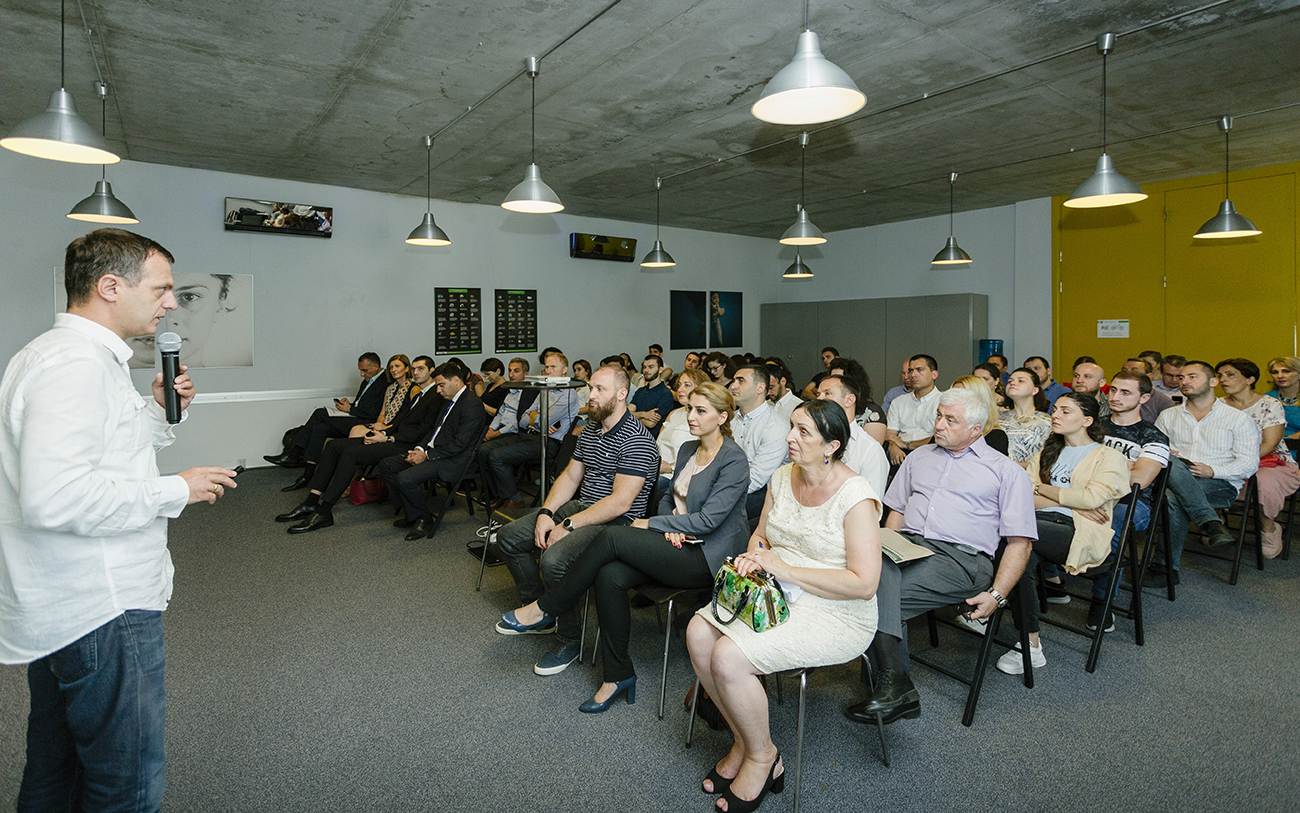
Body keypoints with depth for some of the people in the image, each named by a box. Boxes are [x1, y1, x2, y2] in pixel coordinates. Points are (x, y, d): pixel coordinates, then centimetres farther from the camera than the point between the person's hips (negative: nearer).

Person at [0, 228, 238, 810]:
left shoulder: (86, 357, 14)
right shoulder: (74, 364, -21)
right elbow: (55, 497, -31)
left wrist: (160, 410, 8)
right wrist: (176, 490, -21)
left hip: (61, 609, 11)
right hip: (101, 610, -11)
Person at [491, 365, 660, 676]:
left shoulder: (636, 440, -19)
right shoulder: (591, 427, 10)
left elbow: (620, 502, -24)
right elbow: (570, 475, 13)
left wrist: (568, 525, -21)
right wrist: (546, 513, -3)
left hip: (616, 522, -9)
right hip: (579, 507, 9)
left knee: (554, 560, -32)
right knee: (508, 537, 5)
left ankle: (569, 639, -7)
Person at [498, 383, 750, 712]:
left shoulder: (734, 461, -11)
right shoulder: (687, 449, 13)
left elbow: (708, 520, -17)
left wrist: (651, 524, -10)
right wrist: (669, 527, -2)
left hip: (706, 556, -7)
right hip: (676, 543, 7)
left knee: (613, 535, -24)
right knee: (609, 576, -21)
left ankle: (544, 608, -7)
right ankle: (618, 675, -6)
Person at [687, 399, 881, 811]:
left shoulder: (855, 497, -18)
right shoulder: (782, 477, 4)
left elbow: (864, 584, -21)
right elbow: (762, 532, 18)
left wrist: (784, 568, -21)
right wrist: (755, 554, -6)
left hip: (836, 615, -7)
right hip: (777, 594, 7)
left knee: (728, 656, -24)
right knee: (698, 632, -15)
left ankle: (762, 755, 4)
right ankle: (743, 739, 6)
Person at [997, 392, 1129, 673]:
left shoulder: (1110, 458, 13)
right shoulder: (1046, 453, 27)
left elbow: (1093, 498, -8)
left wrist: (1041, 488, 2)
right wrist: (1073, 503, -2)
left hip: (1077, 535, -4)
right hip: (1036, 525, 4)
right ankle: (1031, 647, -28)